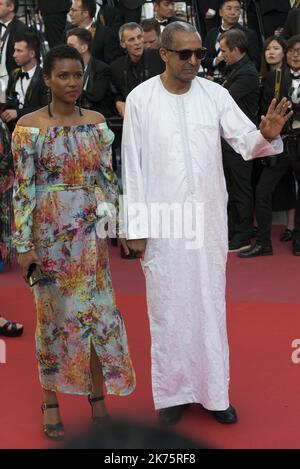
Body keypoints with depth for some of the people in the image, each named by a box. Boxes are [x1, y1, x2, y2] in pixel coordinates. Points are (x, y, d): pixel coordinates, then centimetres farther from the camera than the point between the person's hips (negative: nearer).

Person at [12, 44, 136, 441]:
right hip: (48, 231, -3)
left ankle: (98, 396, 20)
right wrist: (23, 244, -11)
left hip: (91, 231, 3)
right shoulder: (29, 126, -7)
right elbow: (22, 188, -9)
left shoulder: (96, 122, 4)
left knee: (98, 310, 6)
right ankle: (51, 401, 22)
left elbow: (109, 178, 7)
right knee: (53, 313, 7)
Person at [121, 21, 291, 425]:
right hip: (163, 221, -2)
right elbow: (132, 165, -4)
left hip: (208, 218, 2)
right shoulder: (140, 99, -6)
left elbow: (246, 141, -6)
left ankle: (214, 390, 21)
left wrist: (266, 134, -30)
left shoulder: (215, 94, -1)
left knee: (210, 302, 10)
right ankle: (173, 391, 20)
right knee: (168, 305, 6)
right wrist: (135, 226, -5)